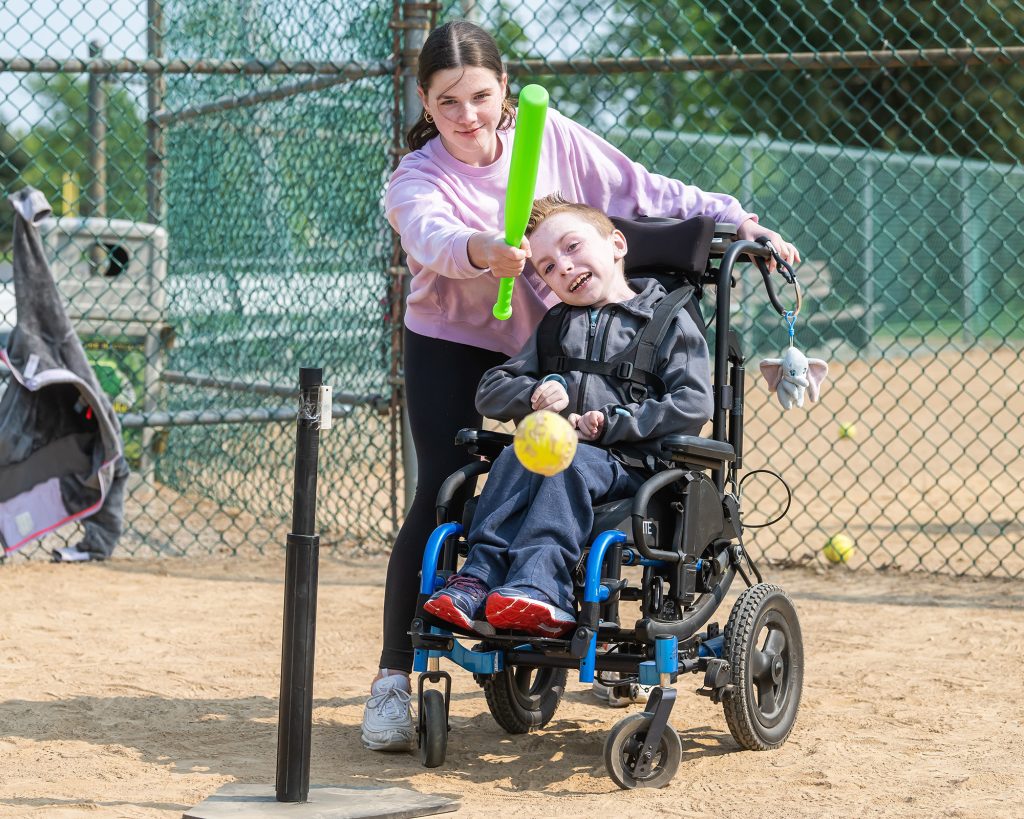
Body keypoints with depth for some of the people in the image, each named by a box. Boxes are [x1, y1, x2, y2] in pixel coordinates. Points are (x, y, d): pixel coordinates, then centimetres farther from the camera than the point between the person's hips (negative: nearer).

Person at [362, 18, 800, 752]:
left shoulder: (551, 138, -11)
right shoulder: (416, 181, -20)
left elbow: (641, 190, -3)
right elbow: (432, 236, -43)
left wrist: (736, 221, -7)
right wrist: (479, 251, -65)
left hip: (546, 341, 3)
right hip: (452, 351, -3)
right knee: (444, 498, -14)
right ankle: (393, 679, -11)